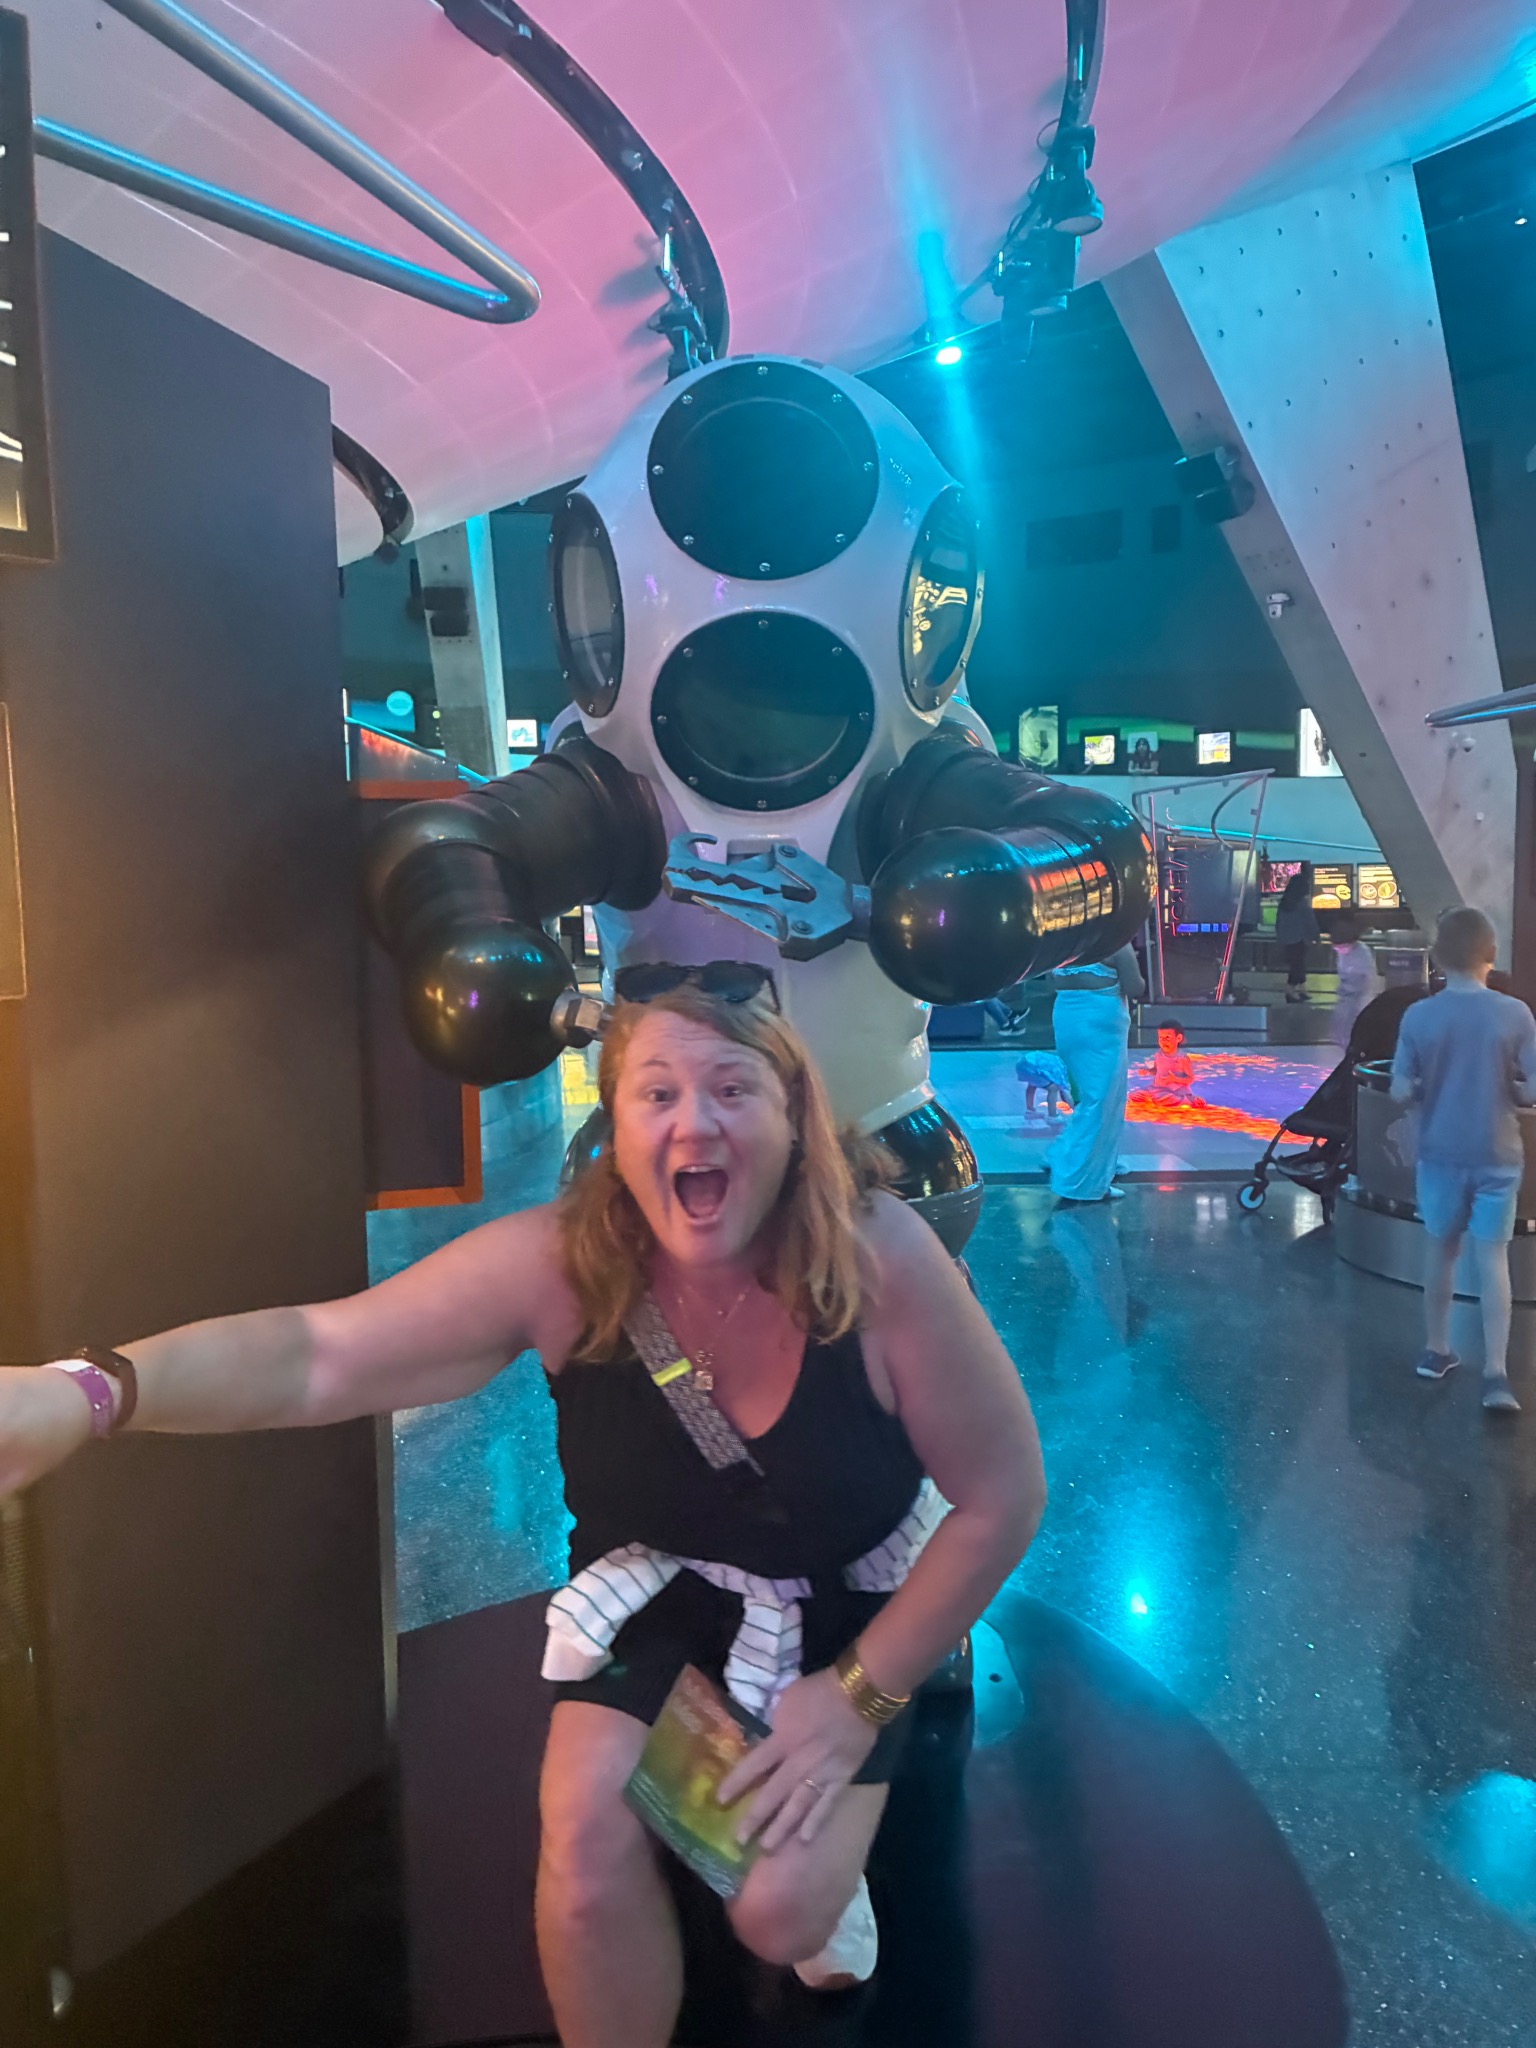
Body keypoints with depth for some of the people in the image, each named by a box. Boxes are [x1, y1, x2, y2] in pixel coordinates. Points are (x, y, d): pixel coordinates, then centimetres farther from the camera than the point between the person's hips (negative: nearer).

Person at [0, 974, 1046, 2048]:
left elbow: (1003, 1499, -20)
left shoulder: (882, 1261, -31)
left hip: (853, 1601, -1)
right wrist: (89, 1391, -50)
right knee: (586, 1850, -16)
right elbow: (319, 1352, -32)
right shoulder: (560, 1265, -26)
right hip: (654, 1587, 2)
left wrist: (860, 1695, -16)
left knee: (780, 1916, -10)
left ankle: (833, 1843, 26)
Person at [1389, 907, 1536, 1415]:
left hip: (1441, 1152, 1)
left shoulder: (1418, 1016, -9)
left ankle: (1436, 1351, 29)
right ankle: (1495, 1373, 1)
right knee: (1492, 1257, 6)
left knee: (1440, 1250, 17)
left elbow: (1400, 1092, -8)